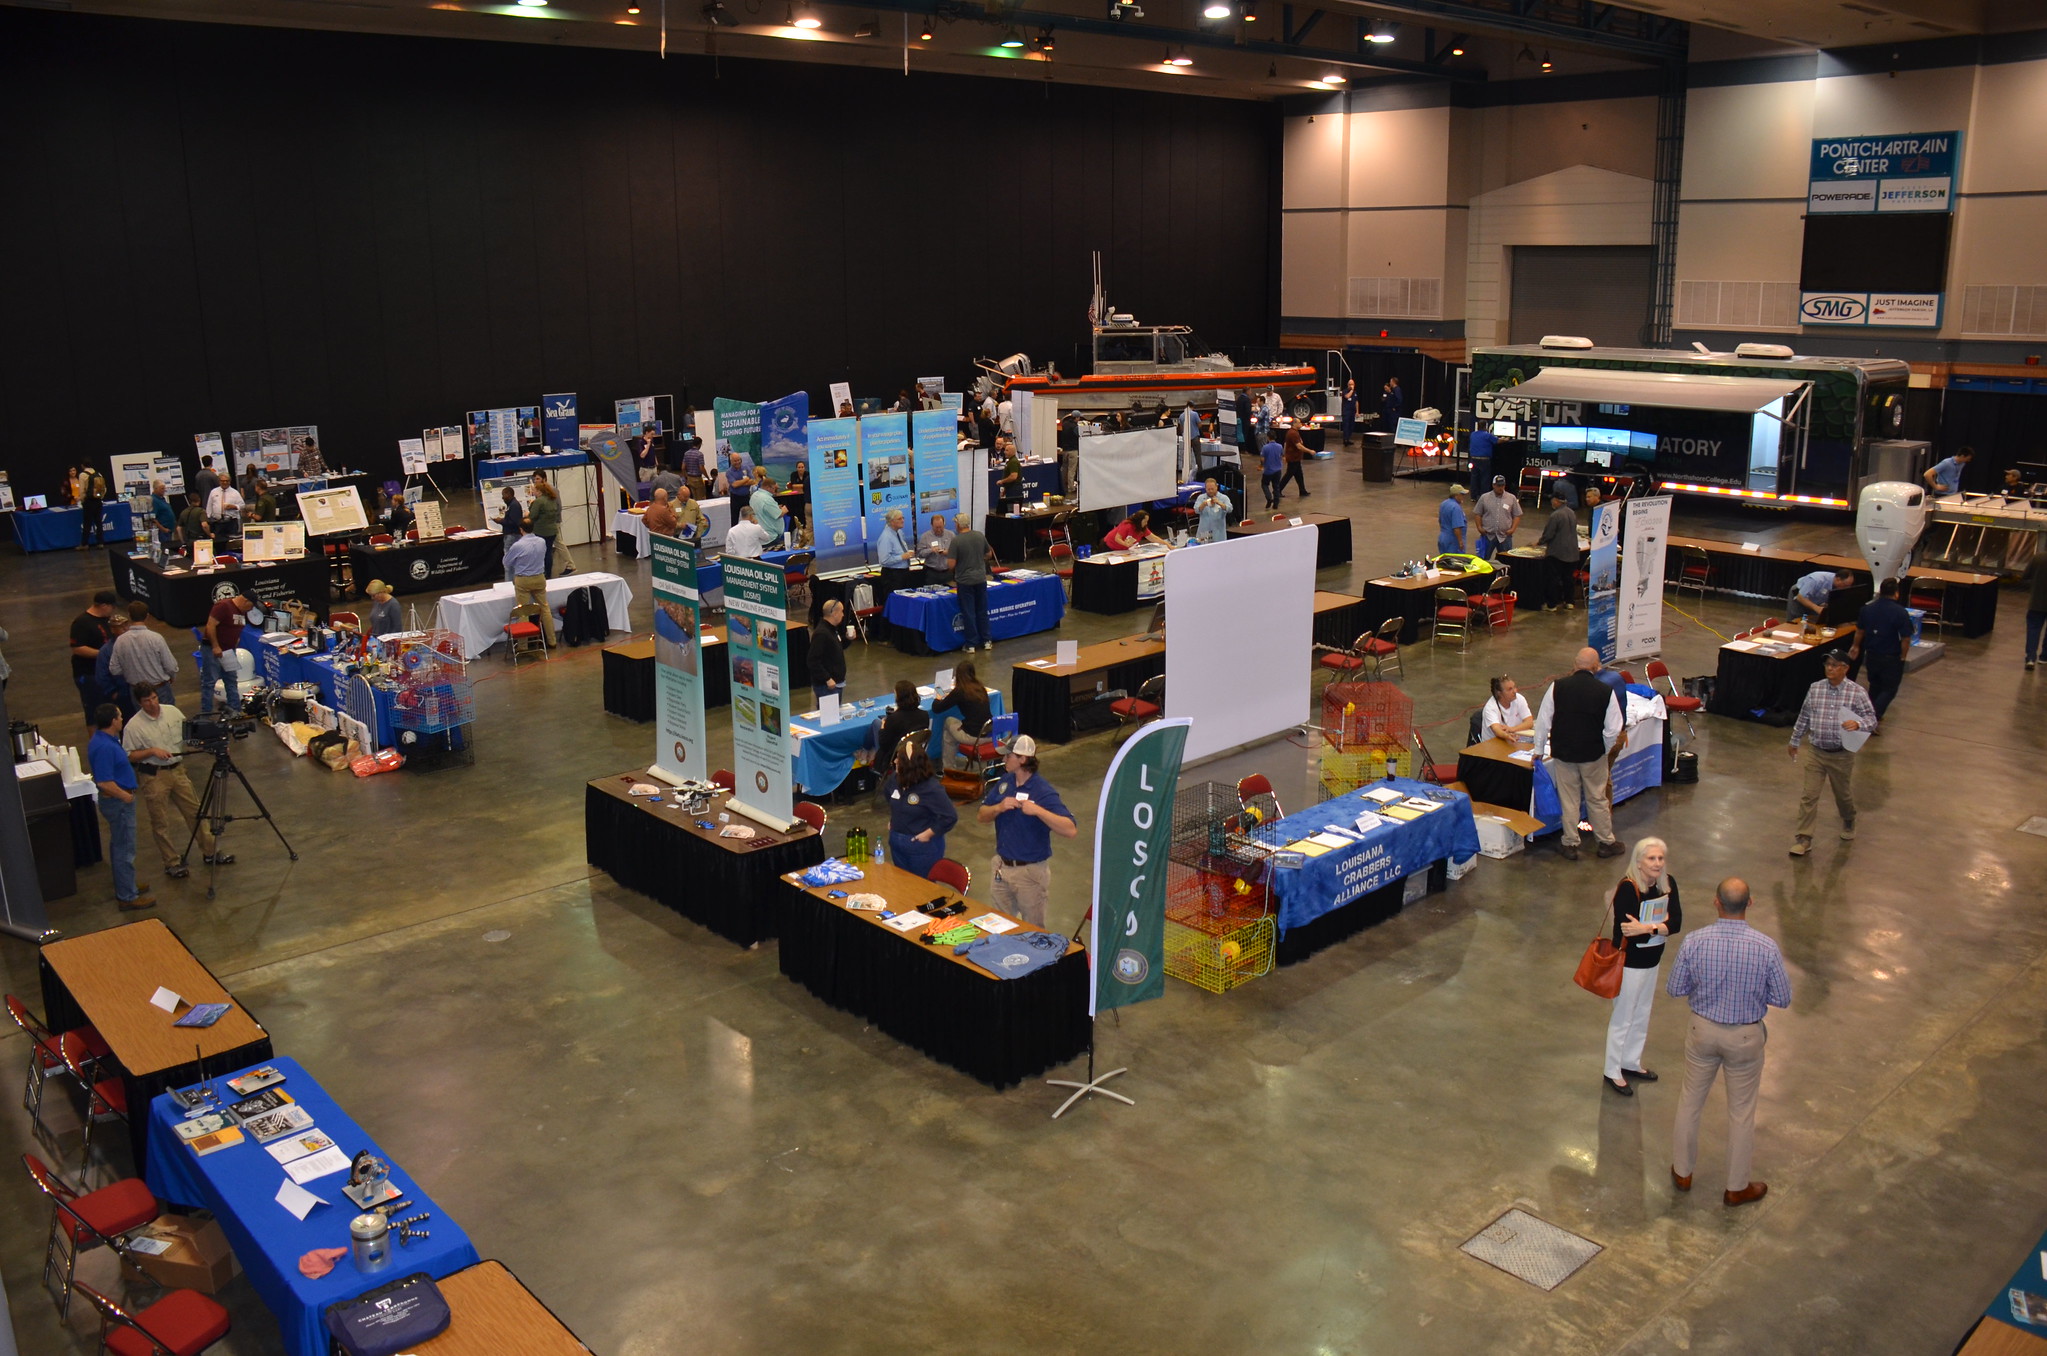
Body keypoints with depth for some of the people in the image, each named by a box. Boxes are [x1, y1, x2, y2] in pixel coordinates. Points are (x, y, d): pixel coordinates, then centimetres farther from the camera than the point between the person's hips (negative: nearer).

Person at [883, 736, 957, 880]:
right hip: (896, 844, 7)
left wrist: (928, 834, -21)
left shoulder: (931, 788, -26)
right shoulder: (895, 779, -5)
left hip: (923, 848, -7)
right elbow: (886, 792, 20)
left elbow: (950, 817, -27)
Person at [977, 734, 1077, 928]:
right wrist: (999, 808, -15)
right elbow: (983, 816, 6)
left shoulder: (1044, 792, -19)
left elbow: (1070, 830, -29)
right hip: (1001, 868, 6)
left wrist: (1038, 810, -37)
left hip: (1031, 872, -6)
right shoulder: (1004, 782, 2)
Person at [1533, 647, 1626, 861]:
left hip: (1562, 753, 1)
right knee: (1597, 798, 14)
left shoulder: (1557, 687, -10)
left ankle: (1570, 845, 19)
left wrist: (1538, 750, 7)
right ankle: (1607, 842, 27)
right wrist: (1604, 750, 9)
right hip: (1593, 754, 0)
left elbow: (1543, 721, -4)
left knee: (1568, 799, 11)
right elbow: (1613, 729, -7)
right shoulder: (1606, 691, -11)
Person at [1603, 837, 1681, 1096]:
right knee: (1623, 1018, 8)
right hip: (1629, 963, -7)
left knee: (1642, 1015, 22)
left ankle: (1631, 1063, 41)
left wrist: (1646, 928, -28)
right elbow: (1623, 931, -29)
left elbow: (1676, 922, -14)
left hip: (1652, 960, 7)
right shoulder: (1628, 888, -26)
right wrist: (1659, 927, -31)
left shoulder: (1668, 883, -6)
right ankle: (1613, 1072, 24)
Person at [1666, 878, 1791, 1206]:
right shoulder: (1766, 948, -21)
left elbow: (1674, 989, -8)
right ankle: (1737, 1187, 30)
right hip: (1745, 1037, -1)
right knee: (1741, 1112, 16)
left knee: (1690, 1102, 20)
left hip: (1703, 1030, 1)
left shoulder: (1694, 942, -18)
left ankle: (1682, 1172, 36)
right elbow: (1783, 999, -10)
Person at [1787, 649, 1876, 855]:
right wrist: (1795, 742, 16)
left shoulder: (1857, 693, -10)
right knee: (1809, 796, -3)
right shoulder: (1815, 689, -1)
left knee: (1843, 793, 18)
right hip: (1817, 753, 2)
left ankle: (1848, 822, 48)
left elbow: (1871, 719, -9)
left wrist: (1858, 724, -31)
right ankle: (1803, 838, 1)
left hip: (1842, 755, -2)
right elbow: (1804, 718, 9)